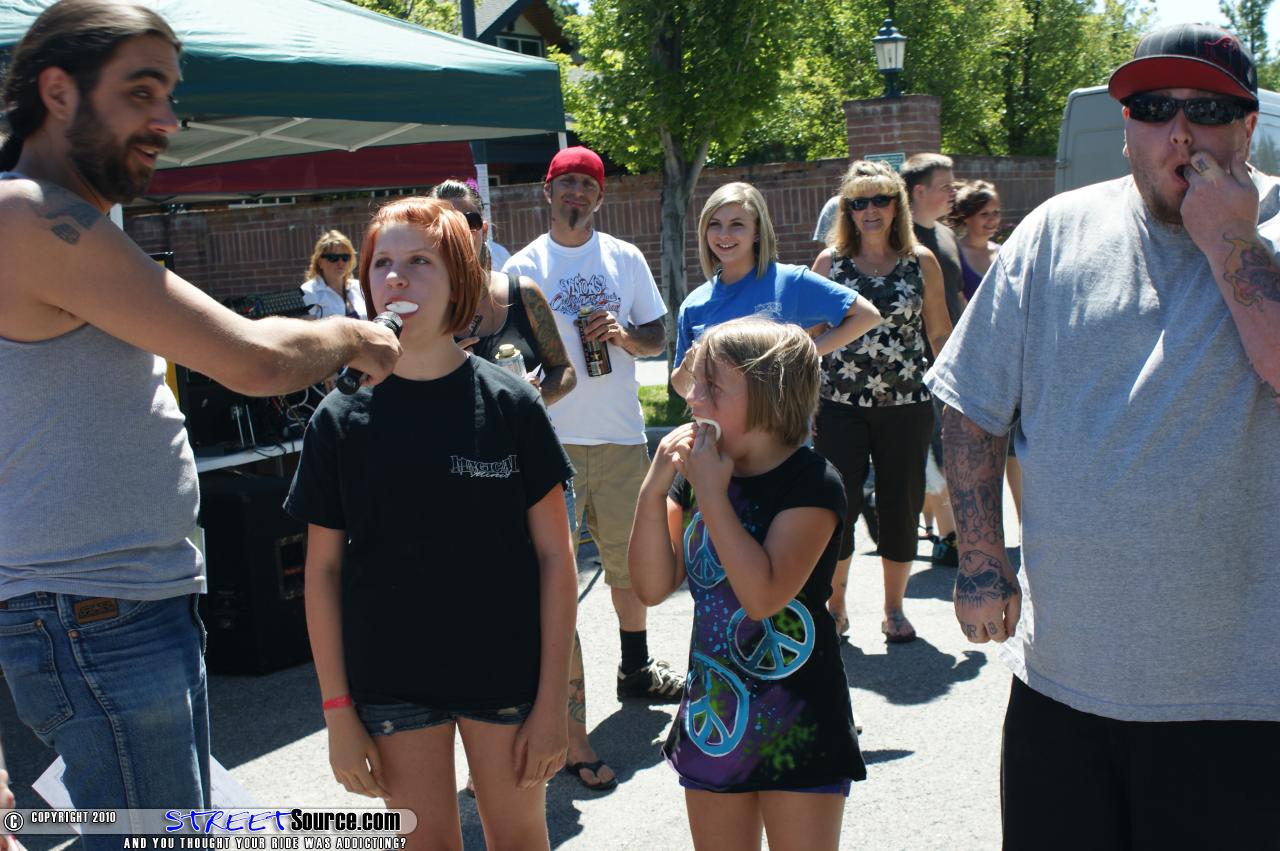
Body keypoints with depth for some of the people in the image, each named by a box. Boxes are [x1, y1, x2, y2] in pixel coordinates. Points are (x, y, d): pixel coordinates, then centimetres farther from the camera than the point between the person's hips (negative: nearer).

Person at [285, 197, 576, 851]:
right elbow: (323, 569, 1)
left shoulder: (509, 403, -7)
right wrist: (337, 711, -2)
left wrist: (552, 699, -7)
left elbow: (554, 555, -5)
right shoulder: (341, 419, -3)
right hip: (391, 679, 1)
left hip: (503, 671, -1)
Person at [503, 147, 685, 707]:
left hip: (621, 435, 2)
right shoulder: (523, 267, 3)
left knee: (629, 557, 12)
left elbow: (658, 340, 11)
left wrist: (625, 335, -9)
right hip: (551, 438, -2)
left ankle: (636, 669, 27)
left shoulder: (626, 259, 9)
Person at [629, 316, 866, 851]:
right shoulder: (694, 474, 2)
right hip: (710, 719, 6)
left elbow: (763, 595, -27)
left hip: (795, 729, -6)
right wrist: (655, 489, -12)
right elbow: (653, 587, -1)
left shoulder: (810, 483, -16)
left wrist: (711, 494, -24)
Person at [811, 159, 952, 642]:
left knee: (901, 507, 8)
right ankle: (834, 607, 19)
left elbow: (940, 334, 7)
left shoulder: (921, 261, 2)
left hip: (906, 405, 1)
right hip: (840, 405, 0)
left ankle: (894, 609, 25)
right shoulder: (830, 261, 2)